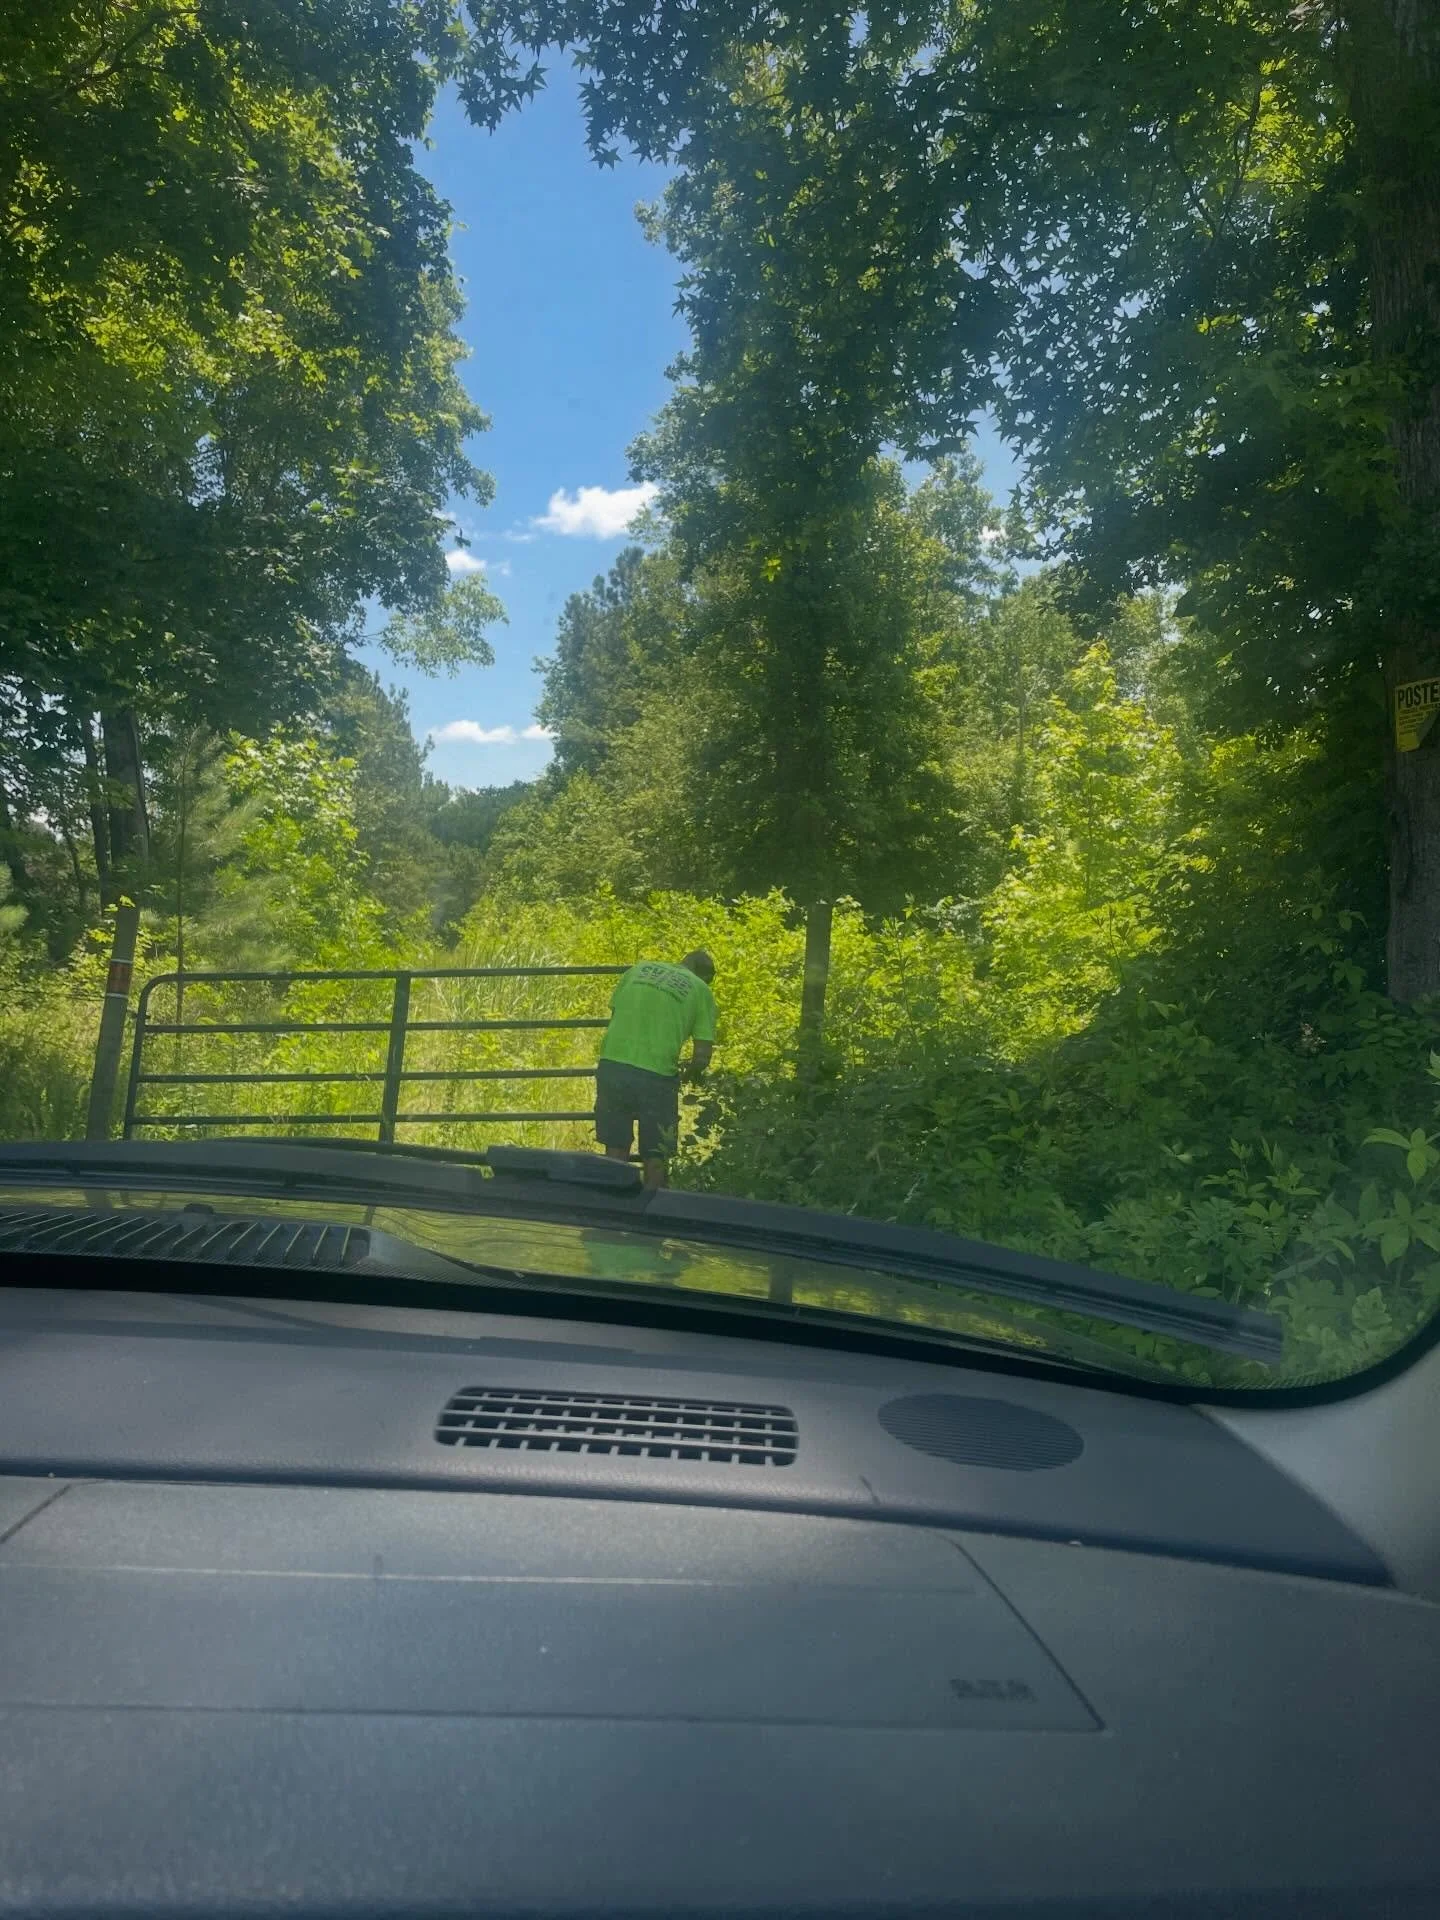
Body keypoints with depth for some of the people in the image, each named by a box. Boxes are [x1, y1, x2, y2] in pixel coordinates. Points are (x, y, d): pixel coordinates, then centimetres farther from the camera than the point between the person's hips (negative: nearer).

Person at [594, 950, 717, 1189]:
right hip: (656, 1075, -3)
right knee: (656, 1157, 13)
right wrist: (691, 1072, 24)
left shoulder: (640, 968, 18)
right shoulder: (701, 991, 9)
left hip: (612, 1064, 3)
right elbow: (702, 1057, 3)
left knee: (616, 1150, 17)